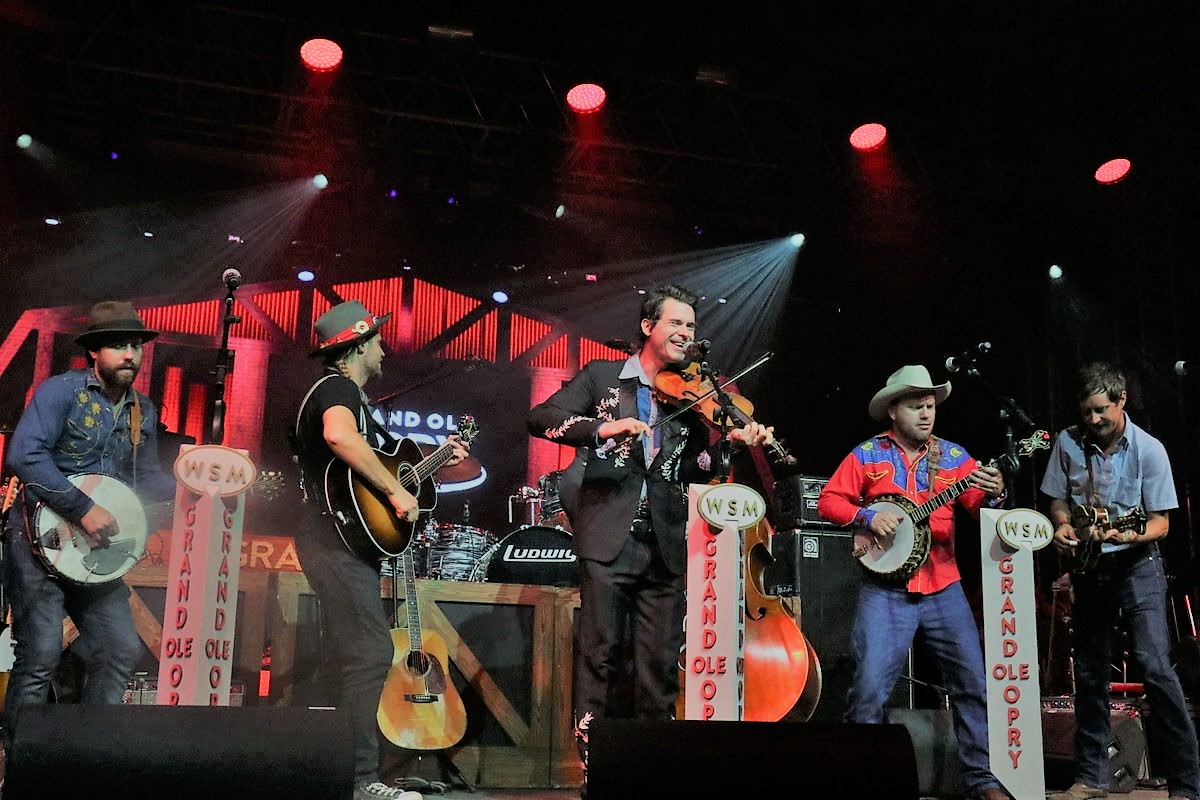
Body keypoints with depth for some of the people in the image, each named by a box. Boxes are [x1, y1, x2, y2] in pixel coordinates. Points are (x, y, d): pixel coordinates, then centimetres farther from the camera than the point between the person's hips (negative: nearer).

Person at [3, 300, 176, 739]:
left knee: (122, 649, 5)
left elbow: (146, 477, 14)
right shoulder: (62, 390, -10)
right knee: (41, 655, -11)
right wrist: (84, 509, -24)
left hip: (94, 549, 7)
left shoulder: (143, 411, 10)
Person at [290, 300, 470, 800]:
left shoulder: (345, 393, 23)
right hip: (339, 539, -11)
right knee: (371, 654, -13)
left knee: (355, 656, 13)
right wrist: (396, 491, -27)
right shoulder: (339, 388, -10)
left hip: (344, 541, 11)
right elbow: (339, 438, -33)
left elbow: (364, 466, 27)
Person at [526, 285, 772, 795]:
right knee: (600, 654, -2)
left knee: (661, 662, 4)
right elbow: (540, 418, -5)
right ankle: (593, 763, 6)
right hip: (608, 537, -3)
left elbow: (695, 468, 9)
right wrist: (603, 427, -20)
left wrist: (734, 442, -10)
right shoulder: (602, 376, 7)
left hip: (665, 544, 3)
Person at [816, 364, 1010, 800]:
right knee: (869, 688, -10)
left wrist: (993, 494, -19)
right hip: (886, 590, -3)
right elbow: (828, 501, 1)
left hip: (943, 588, 3)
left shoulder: (953, 455, 10)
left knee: (973, 681, 4)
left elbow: (978, 505, 2)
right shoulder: (867, 454, 3)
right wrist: (867, 516, -14)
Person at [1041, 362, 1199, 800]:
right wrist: (1062, 525, -10)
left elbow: (1159, 522, -8)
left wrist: (1126, 535, -27)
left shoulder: (1149, 449, -11)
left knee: (1155, 667, -18)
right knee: (1089, 673, 10)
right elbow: (1058, 499, 11)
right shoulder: (1067, 443, -2)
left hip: (1136, 563, -4)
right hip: (1088, 567, 4)